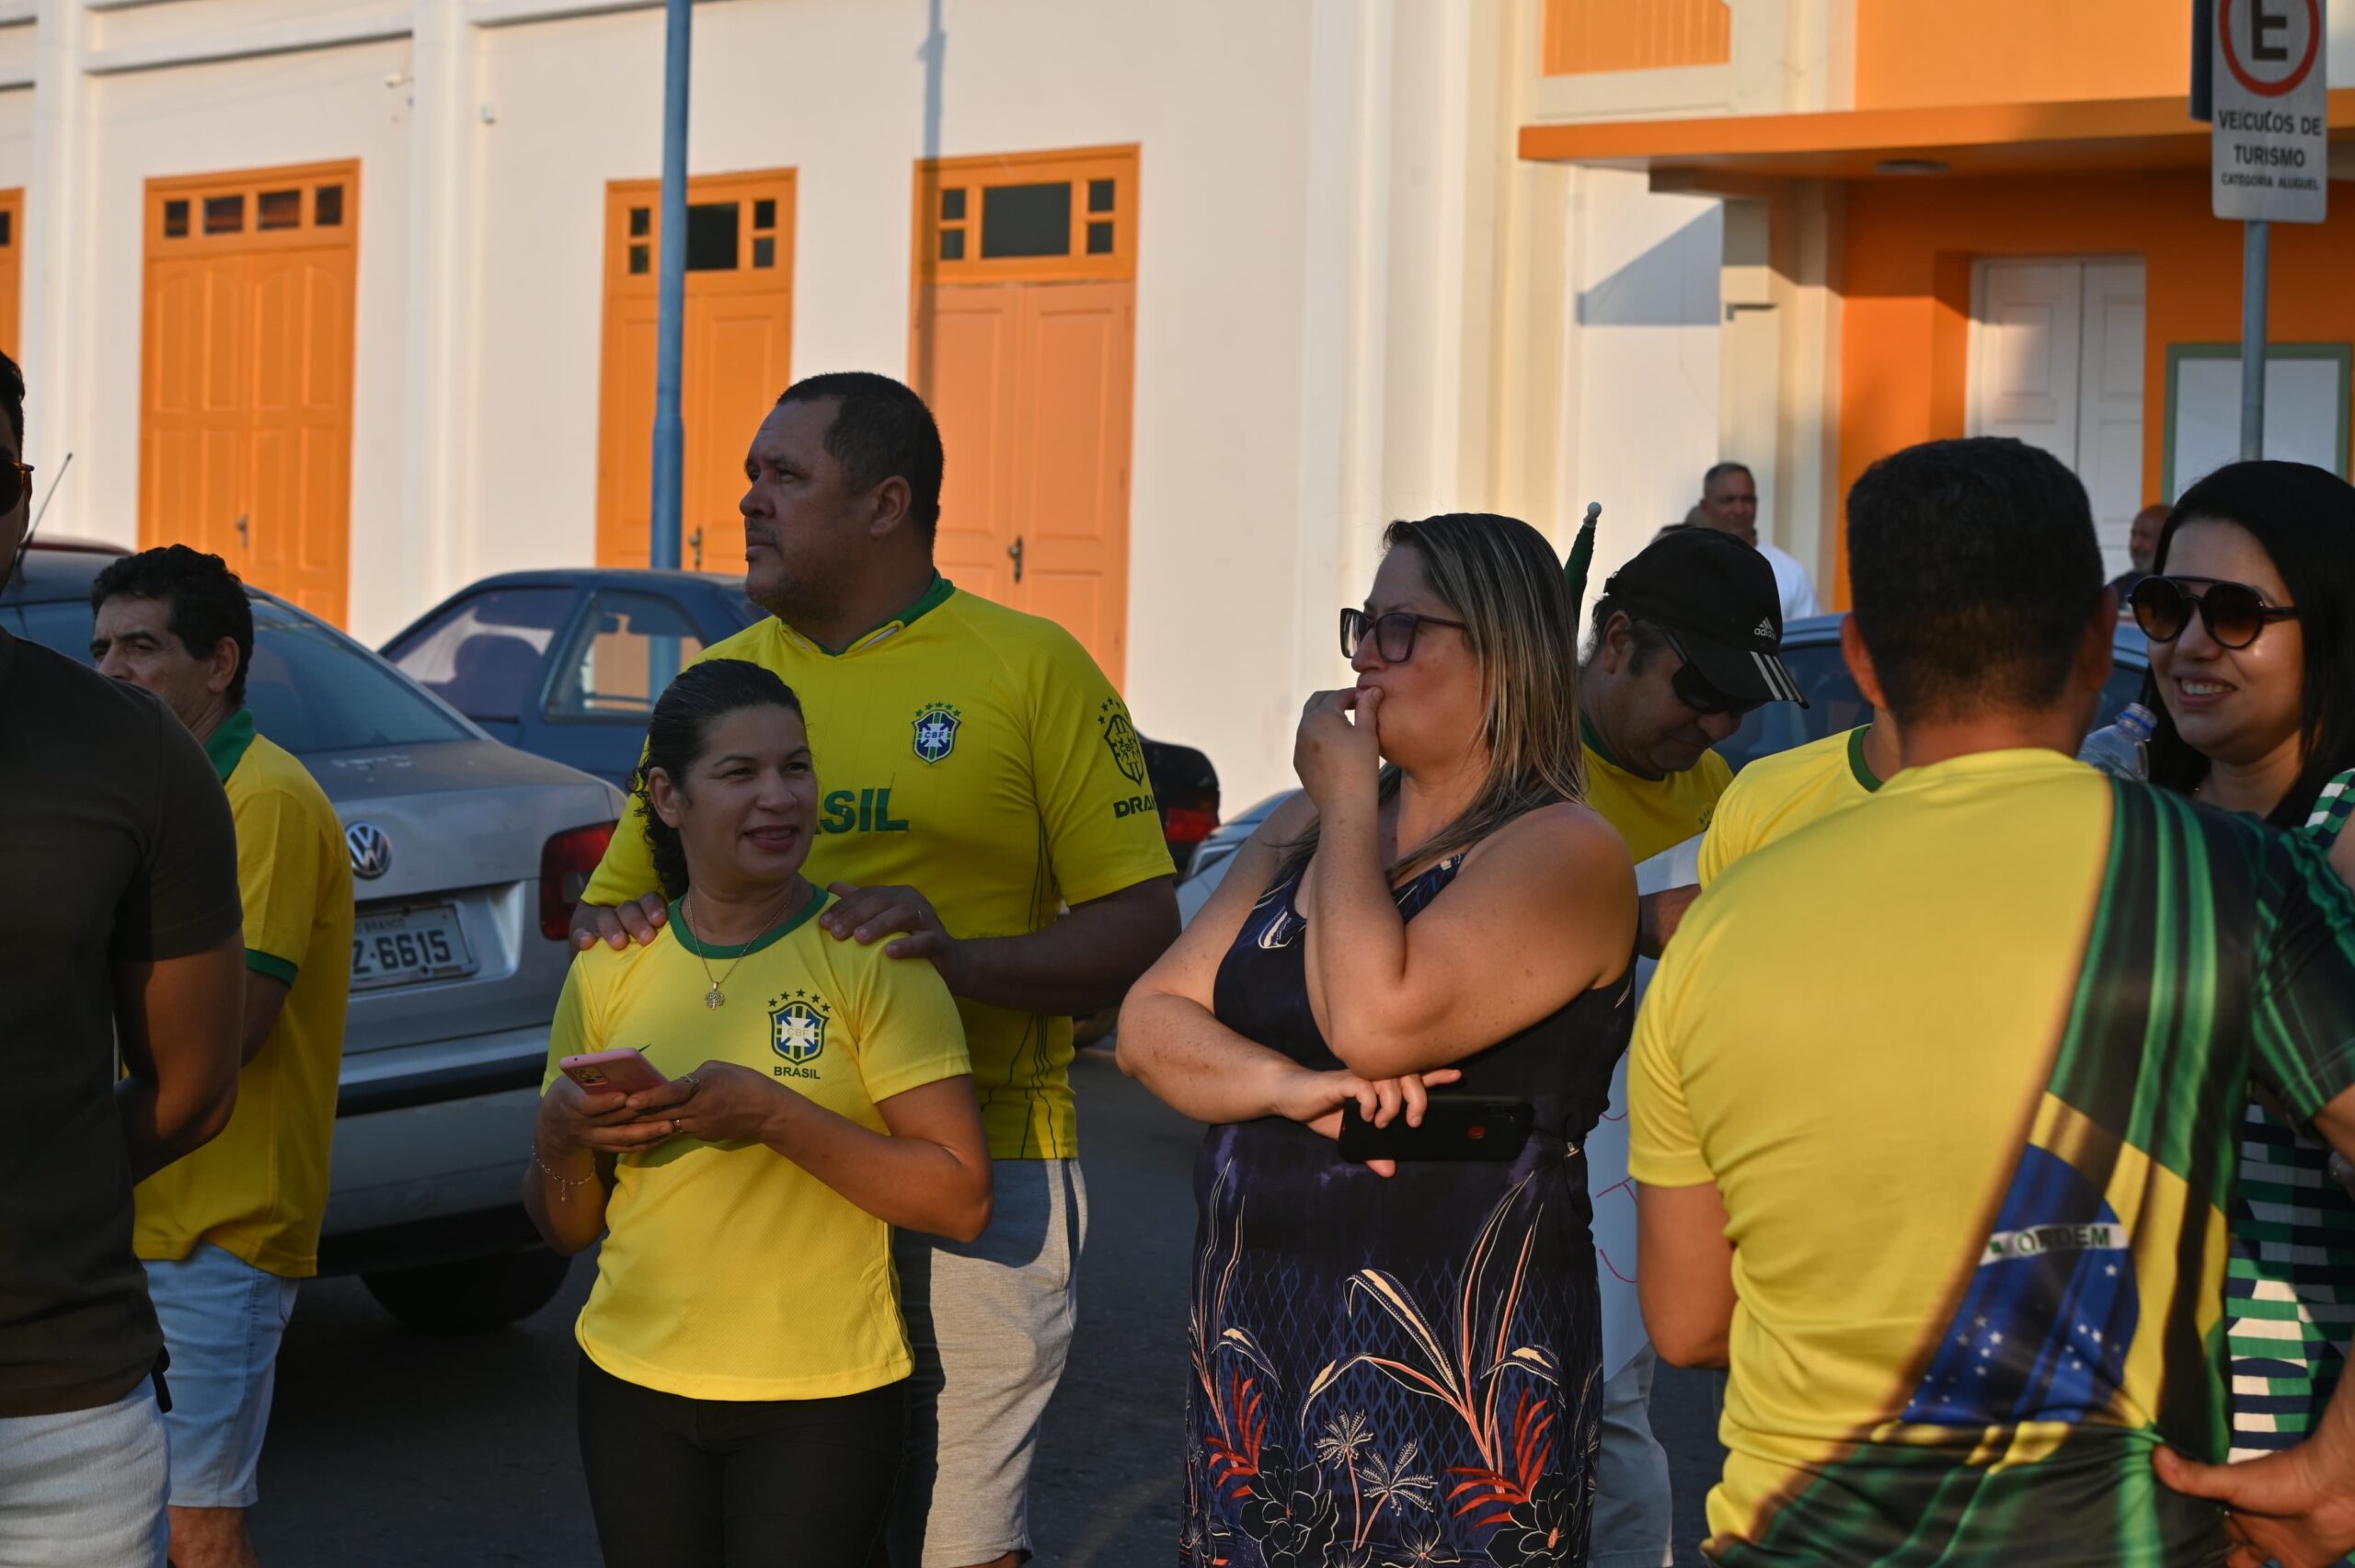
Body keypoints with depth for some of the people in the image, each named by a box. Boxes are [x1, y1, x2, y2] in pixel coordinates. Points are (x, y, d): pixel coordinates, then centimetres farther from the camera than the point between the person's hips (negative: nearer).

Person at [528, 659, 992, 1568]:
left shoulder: (871, 956, -7)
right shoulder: (610, 972, 5)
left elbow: (962, 1202, -13)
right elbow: (567, 1231, 11)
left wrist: (774, 1116, -22)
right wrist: (560, 1138, -10)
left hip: (822, 1398, -4)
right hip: (636, 1387, 4)